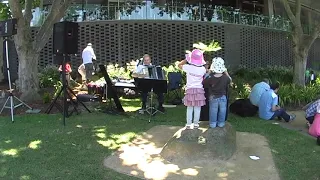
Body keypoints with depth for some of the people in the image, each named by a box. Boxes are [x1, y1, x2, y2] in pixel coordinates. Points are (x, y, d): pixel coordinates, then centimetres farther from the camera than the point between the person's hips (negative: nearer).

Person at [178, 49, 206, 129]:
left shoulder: (188, 67, -10)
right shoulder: (202, 69, -6)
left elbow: (179, 65, 7)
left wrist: (186, 59, 14)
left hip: (190, 90, -1)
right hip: (199, 90, 1)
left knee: (189, 108, 6)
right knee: (197, 108, 7)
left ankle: (188, 124, 11)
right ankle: (196, 123, 14)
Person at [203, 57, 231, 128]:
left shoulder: (210, 78, -23)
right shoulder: (225, 77, -16)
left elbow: (203, 84, -9)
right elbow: (230, 80, 6)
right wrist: (226, 72, 13)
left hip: (213, 98, -1)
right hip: (222, 97, 1)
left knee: (213, 111, 14)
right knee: (222, 111, 16)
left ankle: (213, 124, 22)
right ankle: (221, 123, 25)